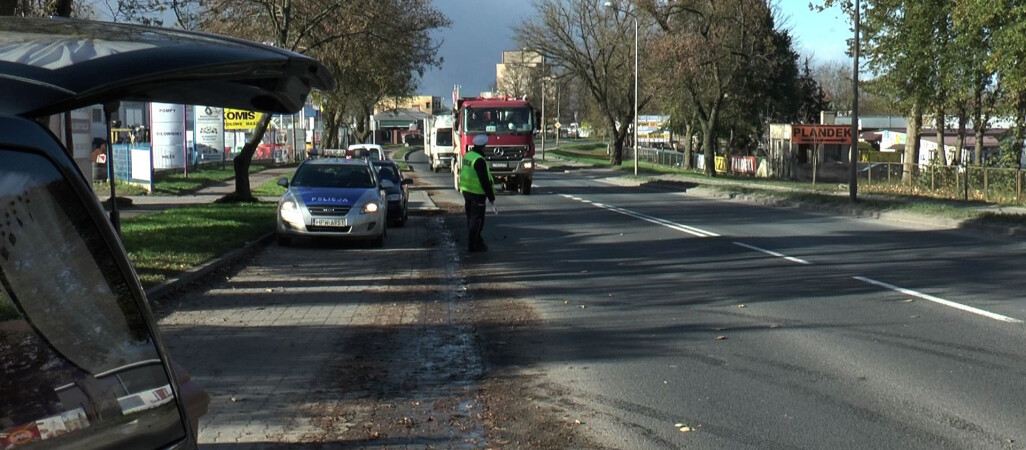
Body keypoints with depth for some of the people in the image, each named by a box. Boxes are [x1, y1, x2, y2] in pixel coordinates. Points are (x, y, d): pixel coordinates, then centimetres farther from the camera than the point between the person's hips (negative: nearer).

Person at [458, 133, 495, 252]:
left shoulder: (467, 155, 8)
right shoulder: (479, 160, -21)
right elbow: (484, 181, -21)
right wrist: (491, 197, -15)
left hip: (466, 191, 9)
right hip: (477, 193, -9)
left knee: (471, 219, 16)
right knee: (477, 220, -1)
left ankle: (477, 241, 28)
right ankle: (473, 245, 3)